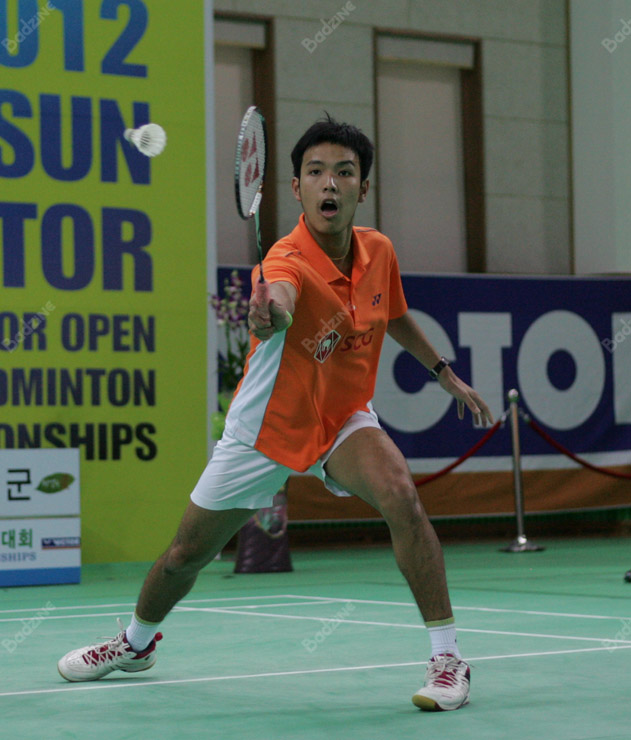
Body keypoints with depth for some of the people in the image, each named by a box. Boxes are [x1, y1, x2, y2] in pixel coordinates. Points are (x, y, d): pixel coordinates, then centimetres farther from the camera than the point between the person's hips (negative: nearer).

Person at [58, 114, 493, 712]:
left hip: (344, 421, 3)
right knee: (187, 554, 10)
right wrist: (270, 312, -80)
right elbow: (278, 300, -57)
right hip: (267, 430, -3)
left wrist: (445, 373, 18)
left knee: (399, 493, -30)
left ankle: (447, 658, -20)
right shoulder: (286, 261, -30)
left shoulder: (379, 251, -10)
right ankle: (137, 641, 44)